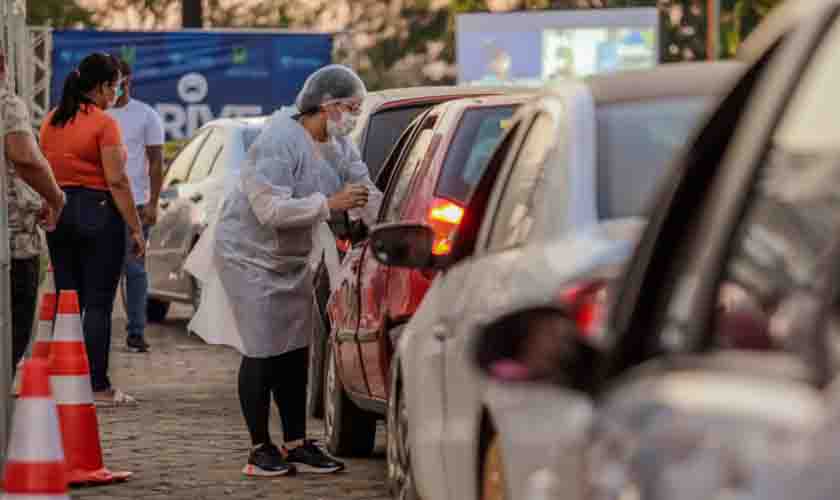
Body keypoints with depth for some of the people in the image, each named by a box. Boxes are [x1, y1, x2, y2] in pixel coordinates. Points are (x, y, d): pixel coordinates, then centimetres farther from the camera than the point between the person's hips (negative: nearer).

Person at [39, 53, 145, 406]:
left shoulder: (51, 122, 9)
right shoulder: (104, 124, -12)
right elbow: (116, 182, -15)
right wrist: (136, 229, -12)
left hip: (58, 214, 7)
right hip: (97, 211, -7)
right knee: (98, 304, -3)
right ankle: (98, 386, -4)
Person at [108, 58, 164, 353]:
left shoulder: (146, 116, 2)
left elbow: (156, 162, 1)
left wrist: (153, 203, -8)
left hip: (134, 204, -2)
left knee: (134, 268, -2)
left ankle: (136, 333, 0)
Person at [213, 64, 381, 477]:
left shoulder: (338, 146, 2)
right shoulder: (280, 141, -25)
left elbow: (367, 192, 5)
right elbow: (270, 210, -31)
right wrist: (330, 203, -34)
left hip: (293, 258, 8)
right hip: (250, 255, -8)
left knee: (295, 352, 7)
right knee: (262, 353, -7)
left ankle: (296, 444, 13)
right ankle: (260, 449, 2)